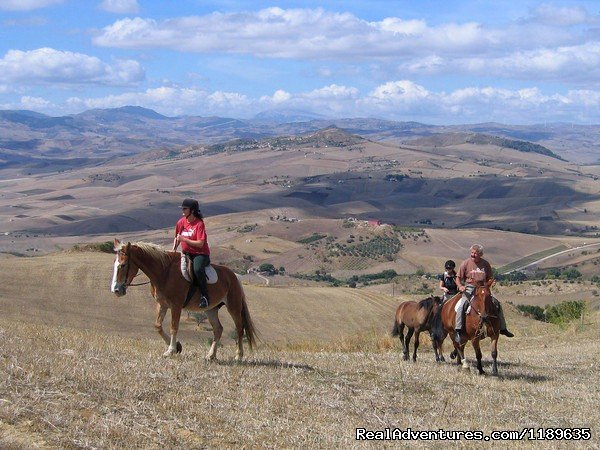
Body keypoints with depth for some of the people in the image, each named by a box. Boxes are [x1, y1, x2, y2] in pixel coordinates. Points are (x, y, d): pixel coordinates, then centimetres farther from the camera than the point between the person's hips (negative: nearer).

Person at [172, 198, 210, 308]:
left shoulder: (199, 223, -14)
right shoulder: (181, 222, 5)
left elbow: (200, 244, -20)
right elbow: (177, 238, 21)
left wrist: (183, 239, -21)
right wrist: (174, 249, 4)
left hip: (200, 254, -7)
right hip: (187, 253, 7)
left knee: (197, 269, -35)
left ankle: (204, 296, -22)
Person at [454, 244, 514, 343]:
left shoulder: (485, 264, 5)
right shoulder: (466, 263, -3)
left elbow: (489, 279, 16)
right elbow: (458, 278, 1)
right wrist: (460, 286, -19)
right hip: (468, 289, -3)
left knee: (496, 303, -3)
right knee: (460, 305, -28)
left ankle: (502, 328, 11)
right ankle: (458, 330, -25)